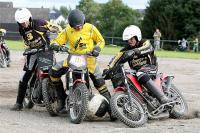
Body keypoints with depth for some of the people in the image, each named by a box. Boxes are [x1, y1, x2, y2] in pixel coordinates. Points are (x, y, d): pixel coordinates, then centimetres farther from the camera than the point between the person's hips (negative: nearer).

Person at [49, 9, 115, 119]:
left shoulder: (90, 28, -3)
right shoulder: (68, 30, 4)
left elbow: (101, 41, 6)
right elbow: (58, 40, 3)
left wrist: (97, 49, -14)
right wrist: (54, 45, -21)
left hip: (88, 58, -3)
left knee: (99, 82, -18)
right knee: (54, 72, -11)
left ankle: (109, 106, -12)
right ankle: (63, 97, 3)